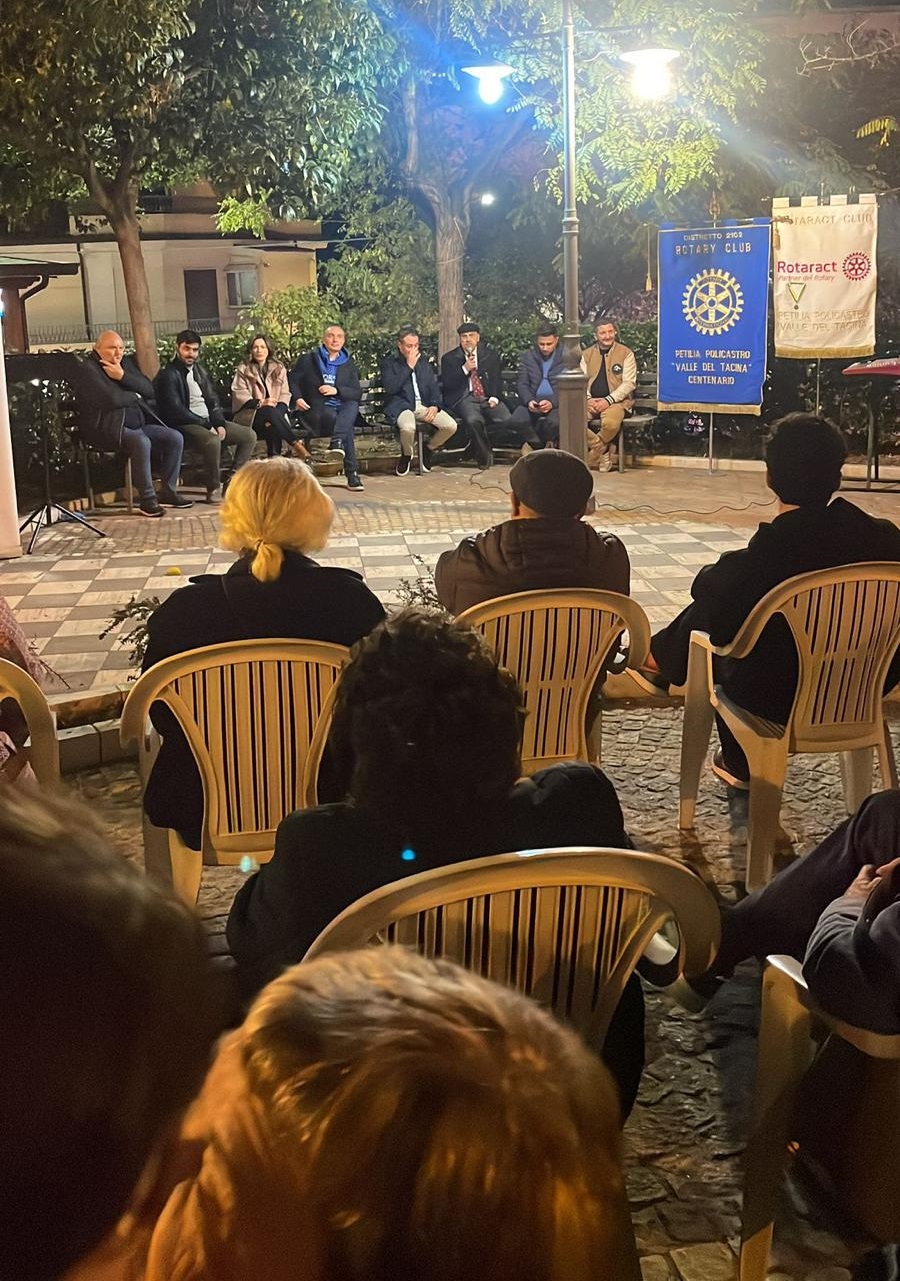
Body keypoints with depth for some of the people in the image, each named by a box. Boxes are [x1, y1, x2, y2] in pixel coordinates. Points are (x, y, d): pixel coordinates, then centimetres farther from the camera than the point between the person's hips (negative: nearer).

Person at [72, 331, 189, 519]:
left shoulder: (127, 363, 16)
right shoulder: (87, 369, -7)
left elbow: (149, 389, 3)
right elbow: (111, 399, -21)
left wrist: (122, 376, -10)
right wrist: (135, 396, -2)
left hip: (138, 424, 8)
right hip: (107, 428, -8)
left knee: (175, 438, -7)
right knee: (141, 442, -35)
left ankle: (168, 492, 0)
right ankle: (147, 499, -26)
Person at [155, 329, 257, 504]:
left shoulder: (199, 370, 17)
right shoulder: (168, 374, -8)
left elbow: (212, 399, 17)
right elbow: (176, 411, -16)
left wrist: (219, 424, -2)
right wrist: (207, 426, -17)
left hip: (208, 422, 9)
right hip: (185, 425, -9)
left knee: (249, 435, -2)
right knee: (212, 441, -38)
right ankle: (213, 489, -23)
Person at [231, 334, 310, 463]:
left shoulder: (279, 369, 18)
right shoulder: (242, 370, 12)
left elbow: (285, 395, 7)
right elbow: (239, 396, -1)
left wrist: (276, 414, -14)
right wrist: (260, 403, -19)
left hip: (276, 414, 2)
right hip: (249, 415, -2)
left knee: (273, 427, -36)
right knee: (270, 411, -35)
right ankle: (296, 445, -38)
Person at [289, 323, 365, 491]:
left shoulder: (349, 364, 21)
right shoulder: (307, 360, 15)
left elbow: (357, 394, 11)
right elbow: (293, 381, 15)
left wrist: (337, 390, -7)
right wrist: (297, 398, -6)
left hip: (344, 409, 3)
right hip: (317, 410, -2)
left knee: (353, 405, -36)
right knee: (347, 427, -35)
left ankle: (337, 443, -54)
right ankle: (352, 474, -43)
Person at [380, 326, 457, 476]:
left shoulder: (423, 361, 20)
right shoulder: (389, 362, 5)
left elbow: (434, 386, 17)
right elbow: (390, 388, -11)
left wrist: (435, 405, -4)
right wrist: (409, 367, -9)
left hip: (425, 405, 5)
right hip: (402, 406, -4)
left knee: (451, 425, -21)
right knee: (408, 428, -39)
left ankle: (429, 449, 9)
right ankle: (406, 455, -3)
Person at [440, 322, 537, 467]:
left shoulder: (491, 356, 18)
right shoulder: (449, 358, 10)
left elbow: (497, 379, 14)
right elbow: (447, 384, 0)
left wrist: (495, 397, -5)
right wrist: (465, 369, -11)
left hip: (488, 399, 2)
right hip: (465, 399, -2)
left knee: (508, 421, -26)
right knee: (474, 421, -35)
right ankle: (483, 456, -16)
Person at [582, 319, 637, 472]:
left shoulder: (626, 353, 3)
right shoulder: (587, 354, 15)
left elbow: (629, 383, -5)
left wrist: (608, 400, -18)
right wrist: (588, 399, -13)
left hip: (616, 401, -4)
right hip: (591, 401, 4)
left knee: (611, 423, -38)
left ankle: (592, 458, -11)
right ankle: (606, 450, -10)